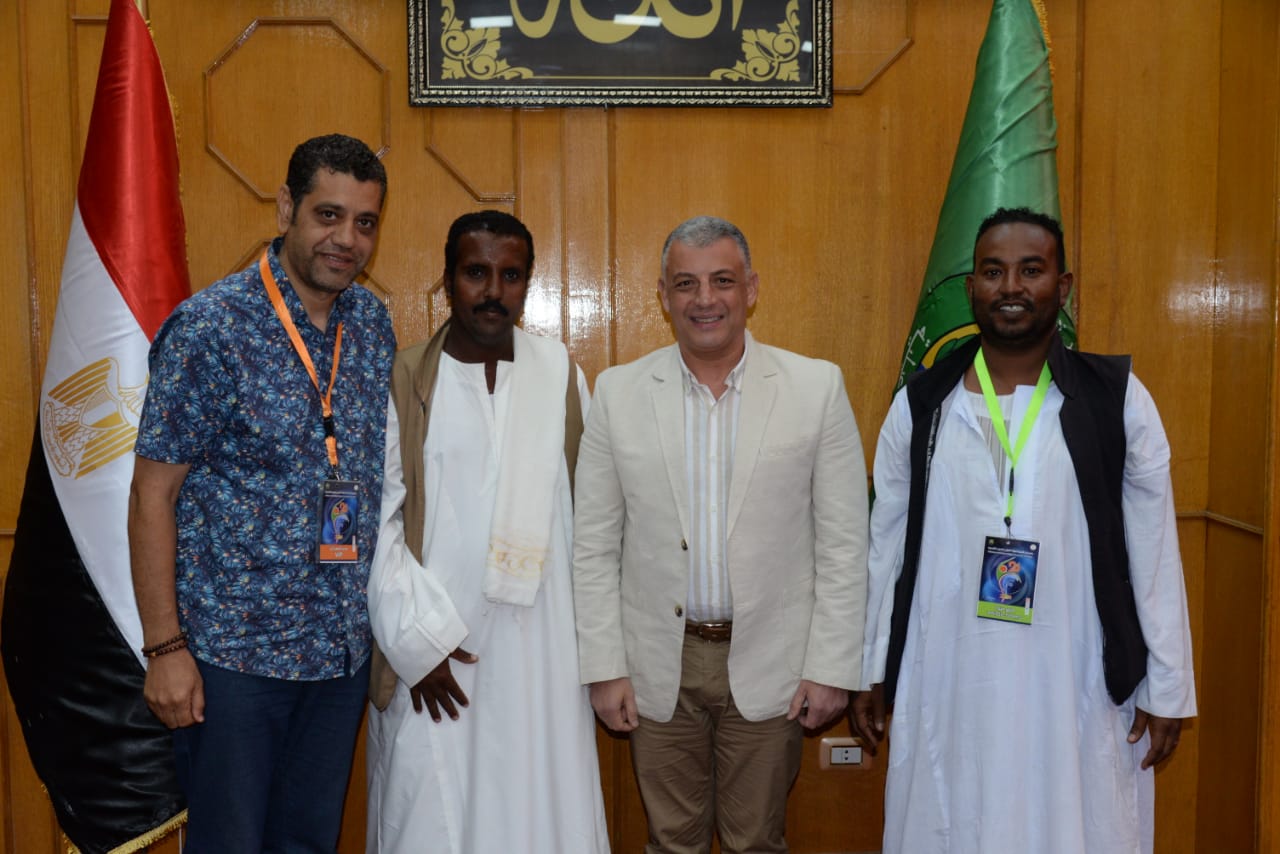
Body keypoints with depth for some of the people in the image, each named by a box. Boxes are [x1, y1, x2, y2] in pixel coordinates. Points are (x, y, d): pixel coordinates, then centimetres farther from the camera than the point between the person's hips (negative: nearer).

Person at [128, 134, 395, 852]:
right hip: (234, 651, -5)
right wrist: (165, 647, -11)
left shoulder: (374, 322, 4)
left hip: (345, 650, 5)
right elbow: (153, 493, -10)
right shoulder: (209, 327, -13)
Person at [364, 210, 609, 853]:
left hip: (541, 652, 2)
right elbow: (375, 522, -4)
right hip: (432, 652, -2)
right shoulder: (401, 383, -3)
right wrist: (417, 640, -8)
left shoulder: (560, 372, 4)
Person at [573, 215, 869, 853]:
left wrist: (831, 668, -6)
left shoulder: (817, 387, -4)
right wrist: (604, 667, -2)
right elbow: (593, 545, 1)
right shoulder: (619, 393, -1)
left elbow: (843, 542, -3)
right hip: (659, 668, 1)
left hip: (768, 665, -1)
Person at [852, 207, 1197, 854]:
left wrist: (1166, 691, 2)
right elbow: (886, 550, 7)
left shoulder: (1118, 399, -2)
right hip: (945, 692, 1)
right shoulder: (919, 406, 1)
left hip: (1078, 693, -1)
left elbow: (1154, 555, 1)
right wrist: (872, 674, 9)